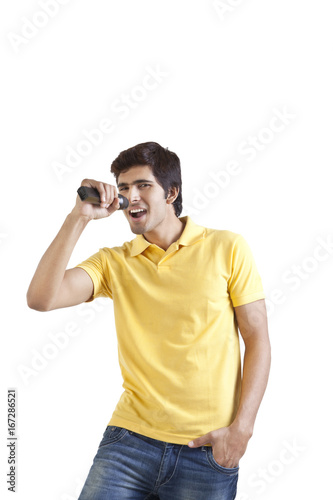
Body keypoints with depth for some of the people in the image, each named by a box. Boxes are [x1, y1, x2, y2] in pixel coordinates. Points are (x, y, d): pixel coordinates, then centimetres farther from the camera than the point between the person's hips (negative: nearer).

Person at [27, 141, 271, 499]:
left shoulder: (227, 248, 0)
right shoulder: (114, 262, 5)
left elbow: (257, 340, 0)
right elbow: (40, 298, -9)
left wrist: (241, 428, -8)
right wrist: (79, 217, -11)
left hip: (208, 451, -1)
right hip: (130, 439, 1)